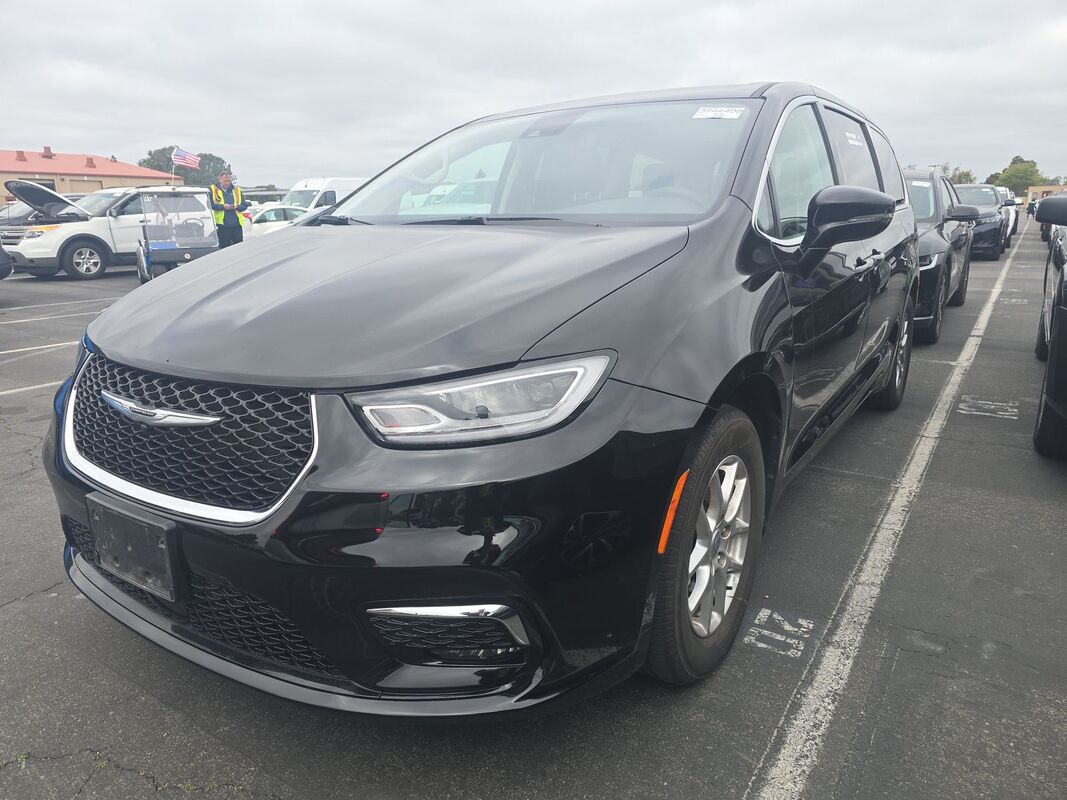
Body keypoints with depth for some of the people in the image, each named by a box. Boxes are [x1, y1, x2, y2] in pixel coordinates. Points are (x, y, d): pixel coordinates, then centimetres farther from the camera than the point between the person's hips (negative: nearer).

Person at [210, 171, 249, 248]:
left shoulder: (236, 189, 13)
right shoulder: (213, 190, 5)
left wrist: (236, 207, -8)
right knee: (224, 247, 3)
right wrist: (222, 206, -15)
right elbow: (210, 205, -4)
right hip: (222, 225, -2)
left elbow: (244, 205, 11)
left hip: (236, 225, 2)